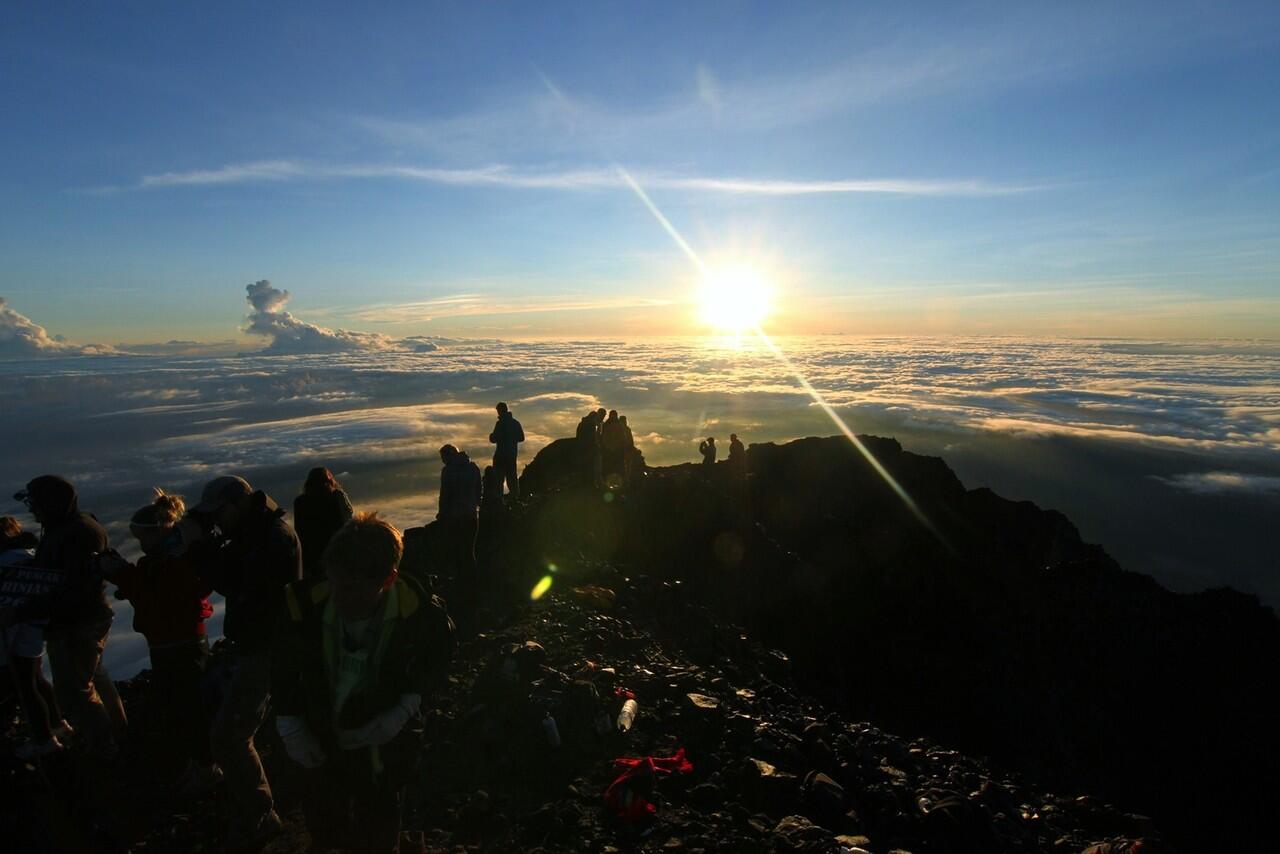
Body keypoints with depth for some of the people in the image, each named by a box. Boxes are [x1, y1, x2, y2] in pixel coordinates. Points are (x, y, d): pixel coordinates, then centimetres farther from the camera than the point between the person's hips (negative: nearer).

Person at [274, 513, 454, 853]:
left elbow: (435, 664, -6)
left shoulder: (421, 616, -29)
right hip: (321, 747, 2)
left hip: (384, 746, -2)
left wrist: (404, 710, -17)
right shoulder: (307, 603, -25)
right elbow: (284, 671, -4)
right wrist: (291, 728, -4)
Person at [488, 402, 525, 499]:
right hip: (513, 453, 7)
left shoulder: (500, 423, -13)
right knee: (512, 475, 13)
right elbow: (521, 438, 12)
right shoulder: (516, 423, 8)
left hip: (502, 453, -7)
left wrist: (491, 436, 6)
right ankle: (516, 496, 13)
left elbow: (494, 439, -15)